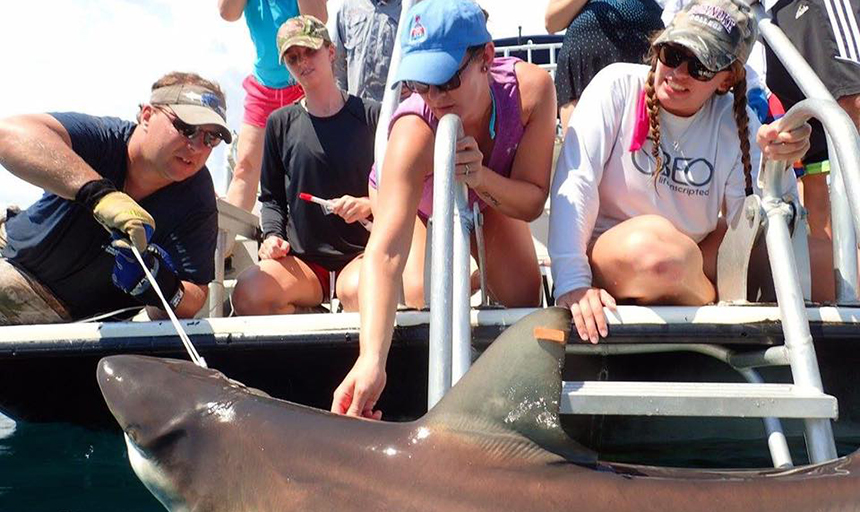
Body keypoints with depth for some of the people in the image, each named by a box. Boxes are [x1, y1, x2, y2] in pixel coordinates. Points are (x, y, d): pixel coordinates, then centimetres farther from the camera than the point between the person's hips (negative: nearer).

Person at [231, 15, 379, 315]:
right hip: (303, 259, 3)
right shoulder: (281, 123, 10)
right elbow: (272, 197, 16)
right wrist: (272, 234, -2)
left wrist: (369, 205, -13)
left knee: (355, 290, -38)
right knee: (247, 294, -27)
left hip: (362, 253, -2)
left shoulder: (371, 116, 3)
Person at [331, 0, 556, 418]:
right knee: (421, 295, -23)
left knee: (524, 300, -8)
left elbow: (532, 203, -29)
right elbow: (385, 251, -54)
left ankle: (482, 276, 30)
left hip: (492, 192, 2)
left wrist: (480, 178, -50)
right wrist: (372, 360, -67)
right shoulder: (413, 131, -45)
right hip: (415, 198, -2)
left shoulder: (531, 87, -37)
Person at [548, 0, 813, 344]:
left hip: (688, 270, 4)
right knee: (652, 242, -37)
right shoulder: (619, 86, -13)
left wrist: (775, 168, -27)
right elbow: (576, 180, -22)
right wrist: (571, 283, -32)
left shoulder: (736, 122, -2)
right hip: (605, 261, -3)